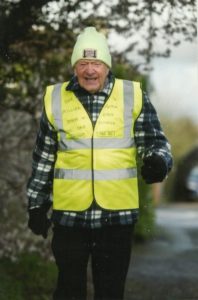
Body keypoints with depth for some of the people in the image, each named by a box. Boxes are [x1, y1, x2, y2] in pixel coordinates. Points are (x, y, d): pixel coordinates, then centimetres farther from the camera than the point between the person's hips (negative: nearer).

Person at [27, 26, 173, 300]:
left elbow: (155, 141, 4)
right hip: (70, 214, 0)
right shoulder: (55, 99, 3)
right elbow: (43, 158, 10)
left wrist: (157, 160, -19)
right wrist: (37, 204, 12)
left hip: (118, 213, 0)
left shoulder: (133, 96, 0)